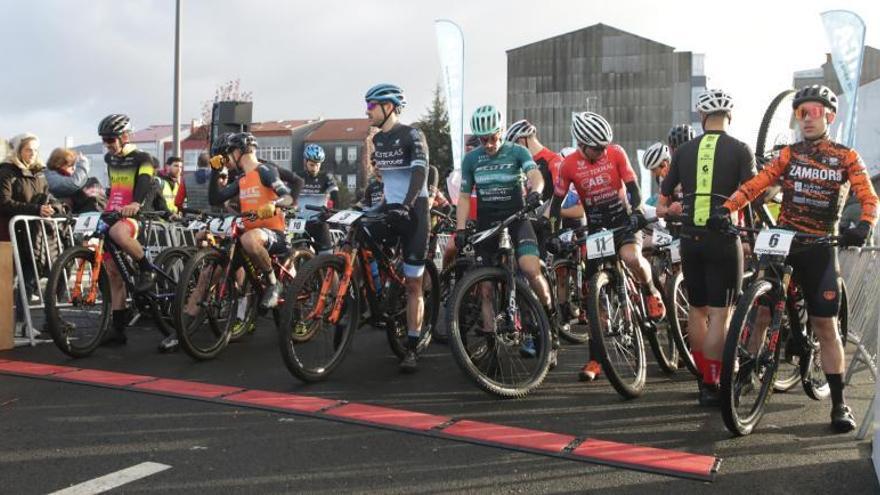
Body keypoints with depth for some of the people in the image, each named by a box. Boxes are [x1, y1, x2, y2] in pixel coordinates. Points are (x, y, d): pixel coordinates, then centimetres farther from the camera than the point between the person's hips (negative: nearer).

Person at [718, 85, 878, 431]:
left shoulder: (846, 158, 4)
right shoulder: (790, 154, 8)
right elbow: (755, 184, -5)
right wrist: (726, 209, -21)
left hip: (819, 247, -1)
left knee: (826, 326, 0)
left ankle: (839, 404, 7)